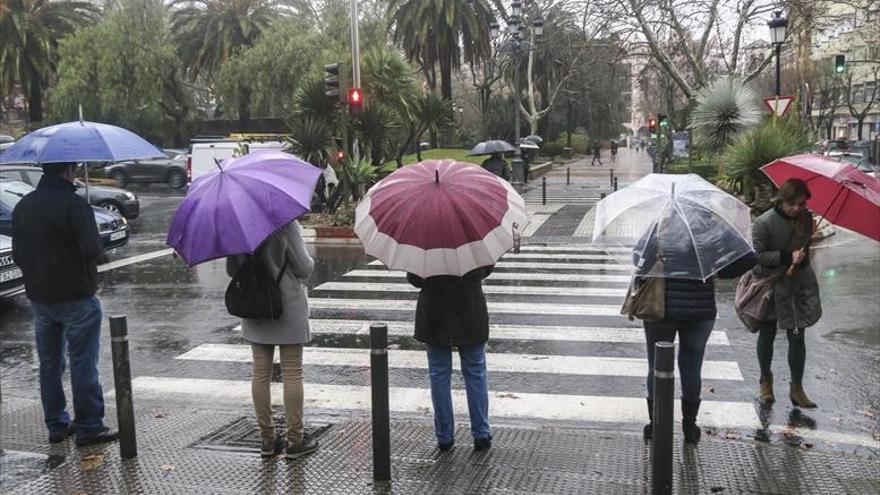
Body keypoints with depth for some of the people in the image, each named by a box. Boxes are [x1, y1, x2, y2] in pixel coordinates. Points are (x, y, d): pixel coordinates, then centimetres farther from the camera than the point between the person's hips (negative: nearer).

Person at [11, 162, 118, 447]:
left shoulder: (22, 207, 7)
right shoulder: (74, 205, -17)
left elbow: (17, 254, 11)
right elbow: (92, 250, -22)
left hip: (39, 298, 7)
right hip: (76, 297, -7)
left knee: (49, 364, 15)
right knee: (83, 364, 1)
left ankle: (56, 425, 23)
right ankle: (88, 427, 5)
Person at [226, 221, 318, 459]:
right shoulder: (286, 225, -16)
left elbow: (231, 270, 7)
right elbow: (304, 268, -14)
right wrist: (311, 261, 7)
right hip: (287, 305, -5)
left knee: (260, 373, 11)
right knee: (292, 373, 3)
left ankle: (267, 439, 18)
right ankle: (294, 441, 9)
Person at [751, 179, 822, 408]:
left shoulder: (806, 218, -1)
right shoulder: (764, 222, -17)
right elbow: (757, 255, -18)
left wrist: (802, 257, 4)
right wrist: (787, 256, -25)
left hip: (798, 285, 4)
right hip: (770, 285, -3)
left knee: (797, 337, 4)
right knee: (767, 335, 13)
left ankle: (797, 389, 15)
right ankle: (766, 380, 33)